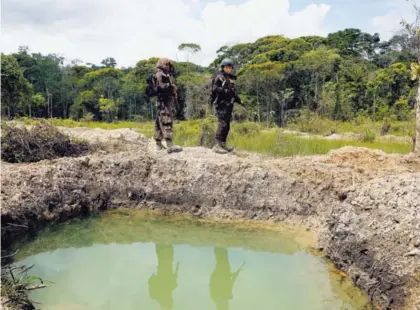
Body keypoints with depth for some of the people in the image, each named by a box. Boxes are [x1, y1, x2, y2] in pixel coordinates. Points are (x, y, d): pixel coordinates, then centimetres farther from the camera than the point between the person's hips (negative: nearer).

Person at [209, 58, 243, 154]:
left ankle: (223, 144, 15)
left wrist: (239, 101, 21)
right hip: (222, 104, -8)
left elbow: (233, 92, 25)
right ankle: (217, 145, -18)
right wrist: (226, 91, -25)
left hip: (229, 104, 8)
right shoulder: (219, 77, -4)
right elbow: (215, 88, -17)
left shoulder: (231, 78, 21)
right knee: (222, 124, -16)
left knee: (227, 125, 9)